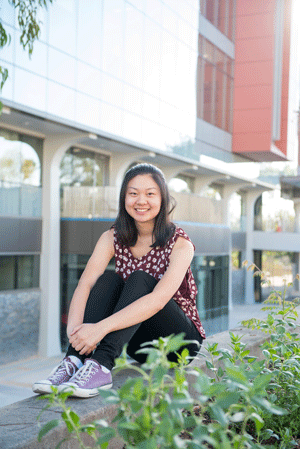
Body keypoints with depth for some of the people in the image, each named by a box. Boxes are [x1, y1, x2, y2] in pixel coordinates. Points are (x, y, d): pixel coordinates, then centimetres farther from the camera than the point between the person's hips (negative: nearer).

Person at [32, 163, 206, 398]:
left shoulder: (180, 244, -16)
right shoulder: (113, 238, -4)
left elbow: (159, 299, -32)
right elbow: (85, 284, -18)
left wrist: (100, 328, -43)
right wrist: (75, 328, -39)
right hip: (138, 343, 4)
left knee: (139, 279, -29)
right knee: (108, 279, -22)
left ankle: (100, 365, -43)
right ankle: (75, 360, -33)